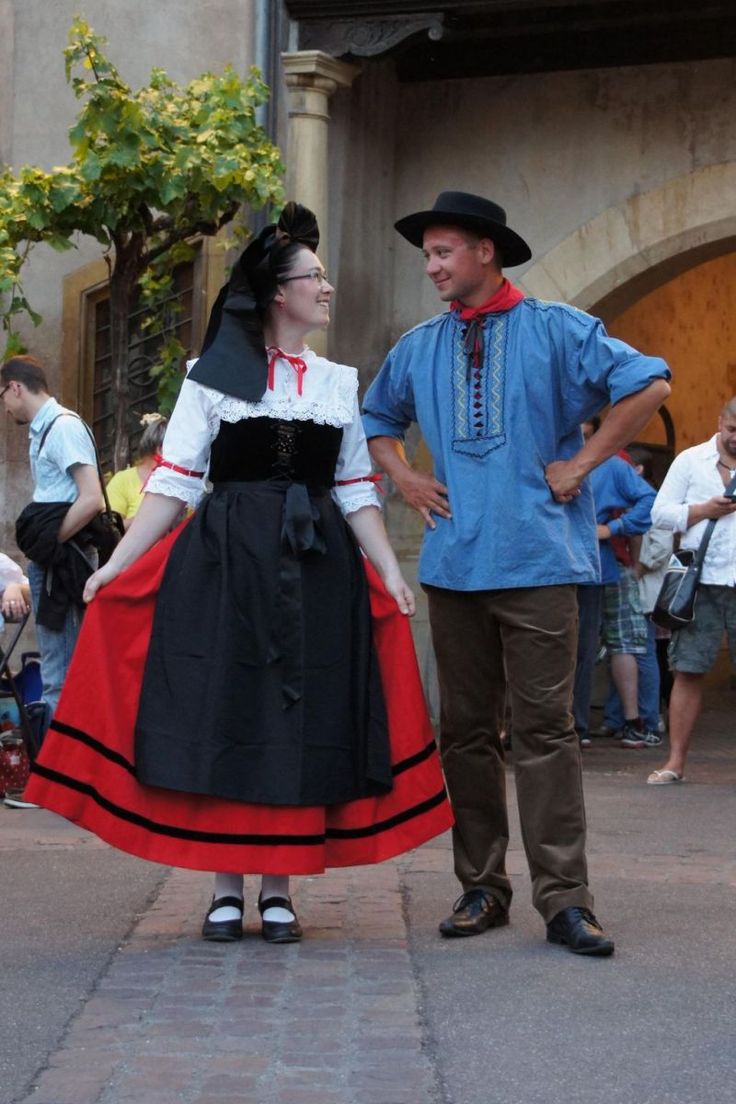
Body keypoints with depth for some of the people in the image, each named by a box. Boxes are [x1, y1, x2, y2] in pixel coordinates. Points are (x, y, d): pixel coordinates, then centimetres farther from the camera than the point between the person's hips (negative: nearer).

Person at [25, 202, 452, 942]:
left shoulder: (339, 384, 12)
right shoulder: (215, 377, 2)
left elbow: (357, 494, 11)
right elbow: (173, 484, -1)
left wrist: (392, 574, 0)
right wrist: (117, 564, -10)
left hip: (316, 572, 3)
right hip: (225, 565, -3)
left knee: (302, 721, 1)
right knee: (224, 713, -2)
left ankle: (278, 889, 9)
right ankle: (226, 888, 7)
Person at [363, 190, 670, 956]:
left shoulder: (554, 331, 0)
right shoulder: (418, 348, 13)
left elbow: (648, 384, -5)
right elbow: (377, 419, 30)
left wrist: (582, 463, -7)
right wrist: (404, 477, 12)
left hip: (538, 559, -4)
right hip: (454, 562, 5)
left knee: (544, 727, -7)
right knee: (466, 730, 7)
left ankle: (563, 899, -6)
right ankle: (481, 887, 15)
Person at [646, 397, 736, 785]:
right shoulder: (690, 461, 9)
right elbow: (660, 513, 5)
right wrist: (705, 510, -6)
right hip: (701, 580, 0)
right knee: (688, 671, 1)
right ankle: (676, 761, 5)